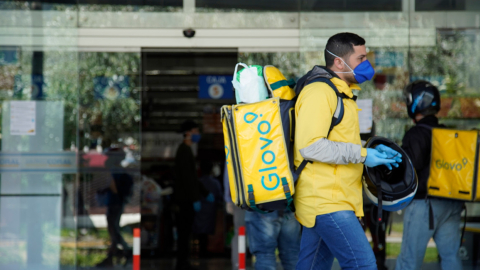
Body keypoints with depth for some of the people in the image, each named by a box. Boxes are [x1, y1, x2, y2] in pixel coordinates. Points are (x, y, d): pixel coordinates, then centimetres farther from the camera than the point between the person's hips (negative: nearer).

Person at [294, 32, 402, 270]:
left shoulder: (340, 92, 21)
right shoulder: (320, 91, -14)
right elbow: (311, 146, -22)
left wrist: (372, 150, 10)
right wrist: (362, 154, -19)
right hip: (325, 200, -11)